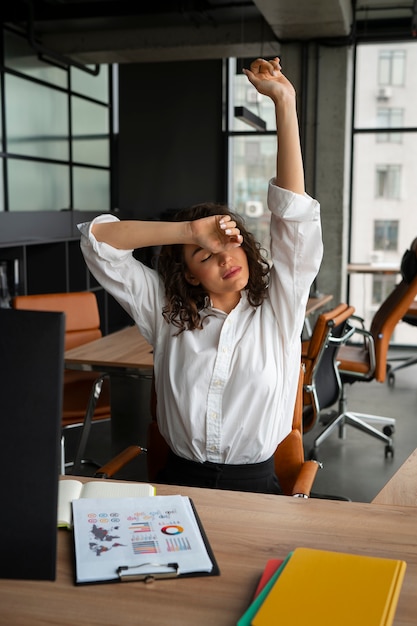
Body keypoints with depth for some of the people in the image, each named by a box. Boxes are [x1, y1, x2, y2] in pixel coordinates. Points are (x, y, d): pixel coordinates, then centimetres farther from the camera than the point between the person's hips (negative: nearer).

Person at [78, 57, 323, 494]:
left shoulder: (277, 309, 3)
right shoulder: (167, 313, 6)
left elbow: (293, 215, -7)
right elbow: (97, 238, 3)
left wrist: (284, 102, -11)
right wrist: (190, 232, -6)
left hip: (253, 486, 0)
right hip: (178, 480, 1)